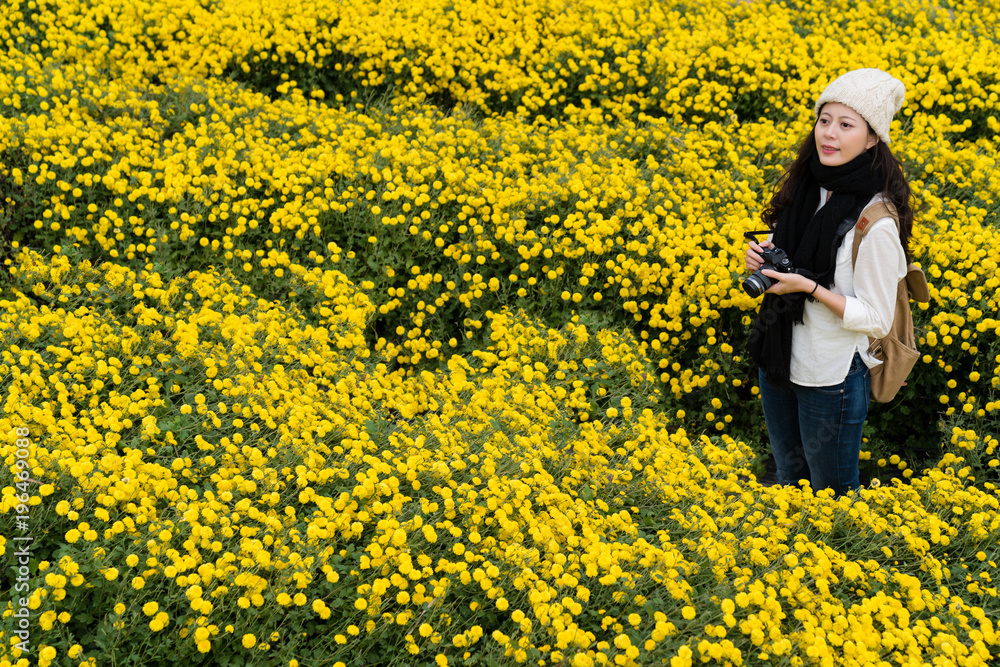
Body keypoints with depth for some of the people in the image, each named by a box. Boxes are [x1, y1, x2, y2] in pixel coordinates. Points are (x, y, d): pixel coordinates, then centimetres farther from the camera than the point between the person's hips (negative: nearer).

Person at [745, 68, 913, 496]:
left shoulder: (876, 222, -24)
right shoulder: (808, 186, -3)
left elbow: (876, 321, -18)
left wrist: (809, 286, -26)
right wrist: (763, 257, -7)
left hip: (833, 378, -7)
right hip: (778, 360, 7)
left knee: (833, 491, 14)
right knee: (788, 477, 25)